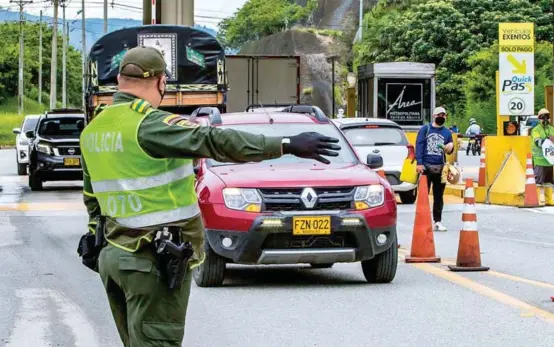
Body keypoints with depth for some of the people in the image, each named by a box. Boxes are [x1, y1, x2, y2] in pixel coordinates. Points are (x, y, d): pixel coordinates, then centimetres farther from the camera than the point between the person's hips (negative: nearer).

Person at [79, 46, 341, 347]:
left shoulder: (93, 130, 11)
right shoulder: (150, 125, -16)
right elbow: (215, 142, -26)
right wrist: (287, 145, -29)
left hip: (114, 254, 9)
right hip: (153, 262, -9)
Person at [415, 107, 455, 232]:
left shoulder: (447, 132, 15)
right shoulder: (425, 129, 6)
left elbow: (450, 151, 19)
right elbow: (419, 145, -2)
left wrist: (450, 147, -6)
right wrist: (419, 163, -13)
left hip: (440, 168, 3)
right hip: (425, 166, -3)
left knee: (438, 196, 7)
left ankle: (438, 221, 13)